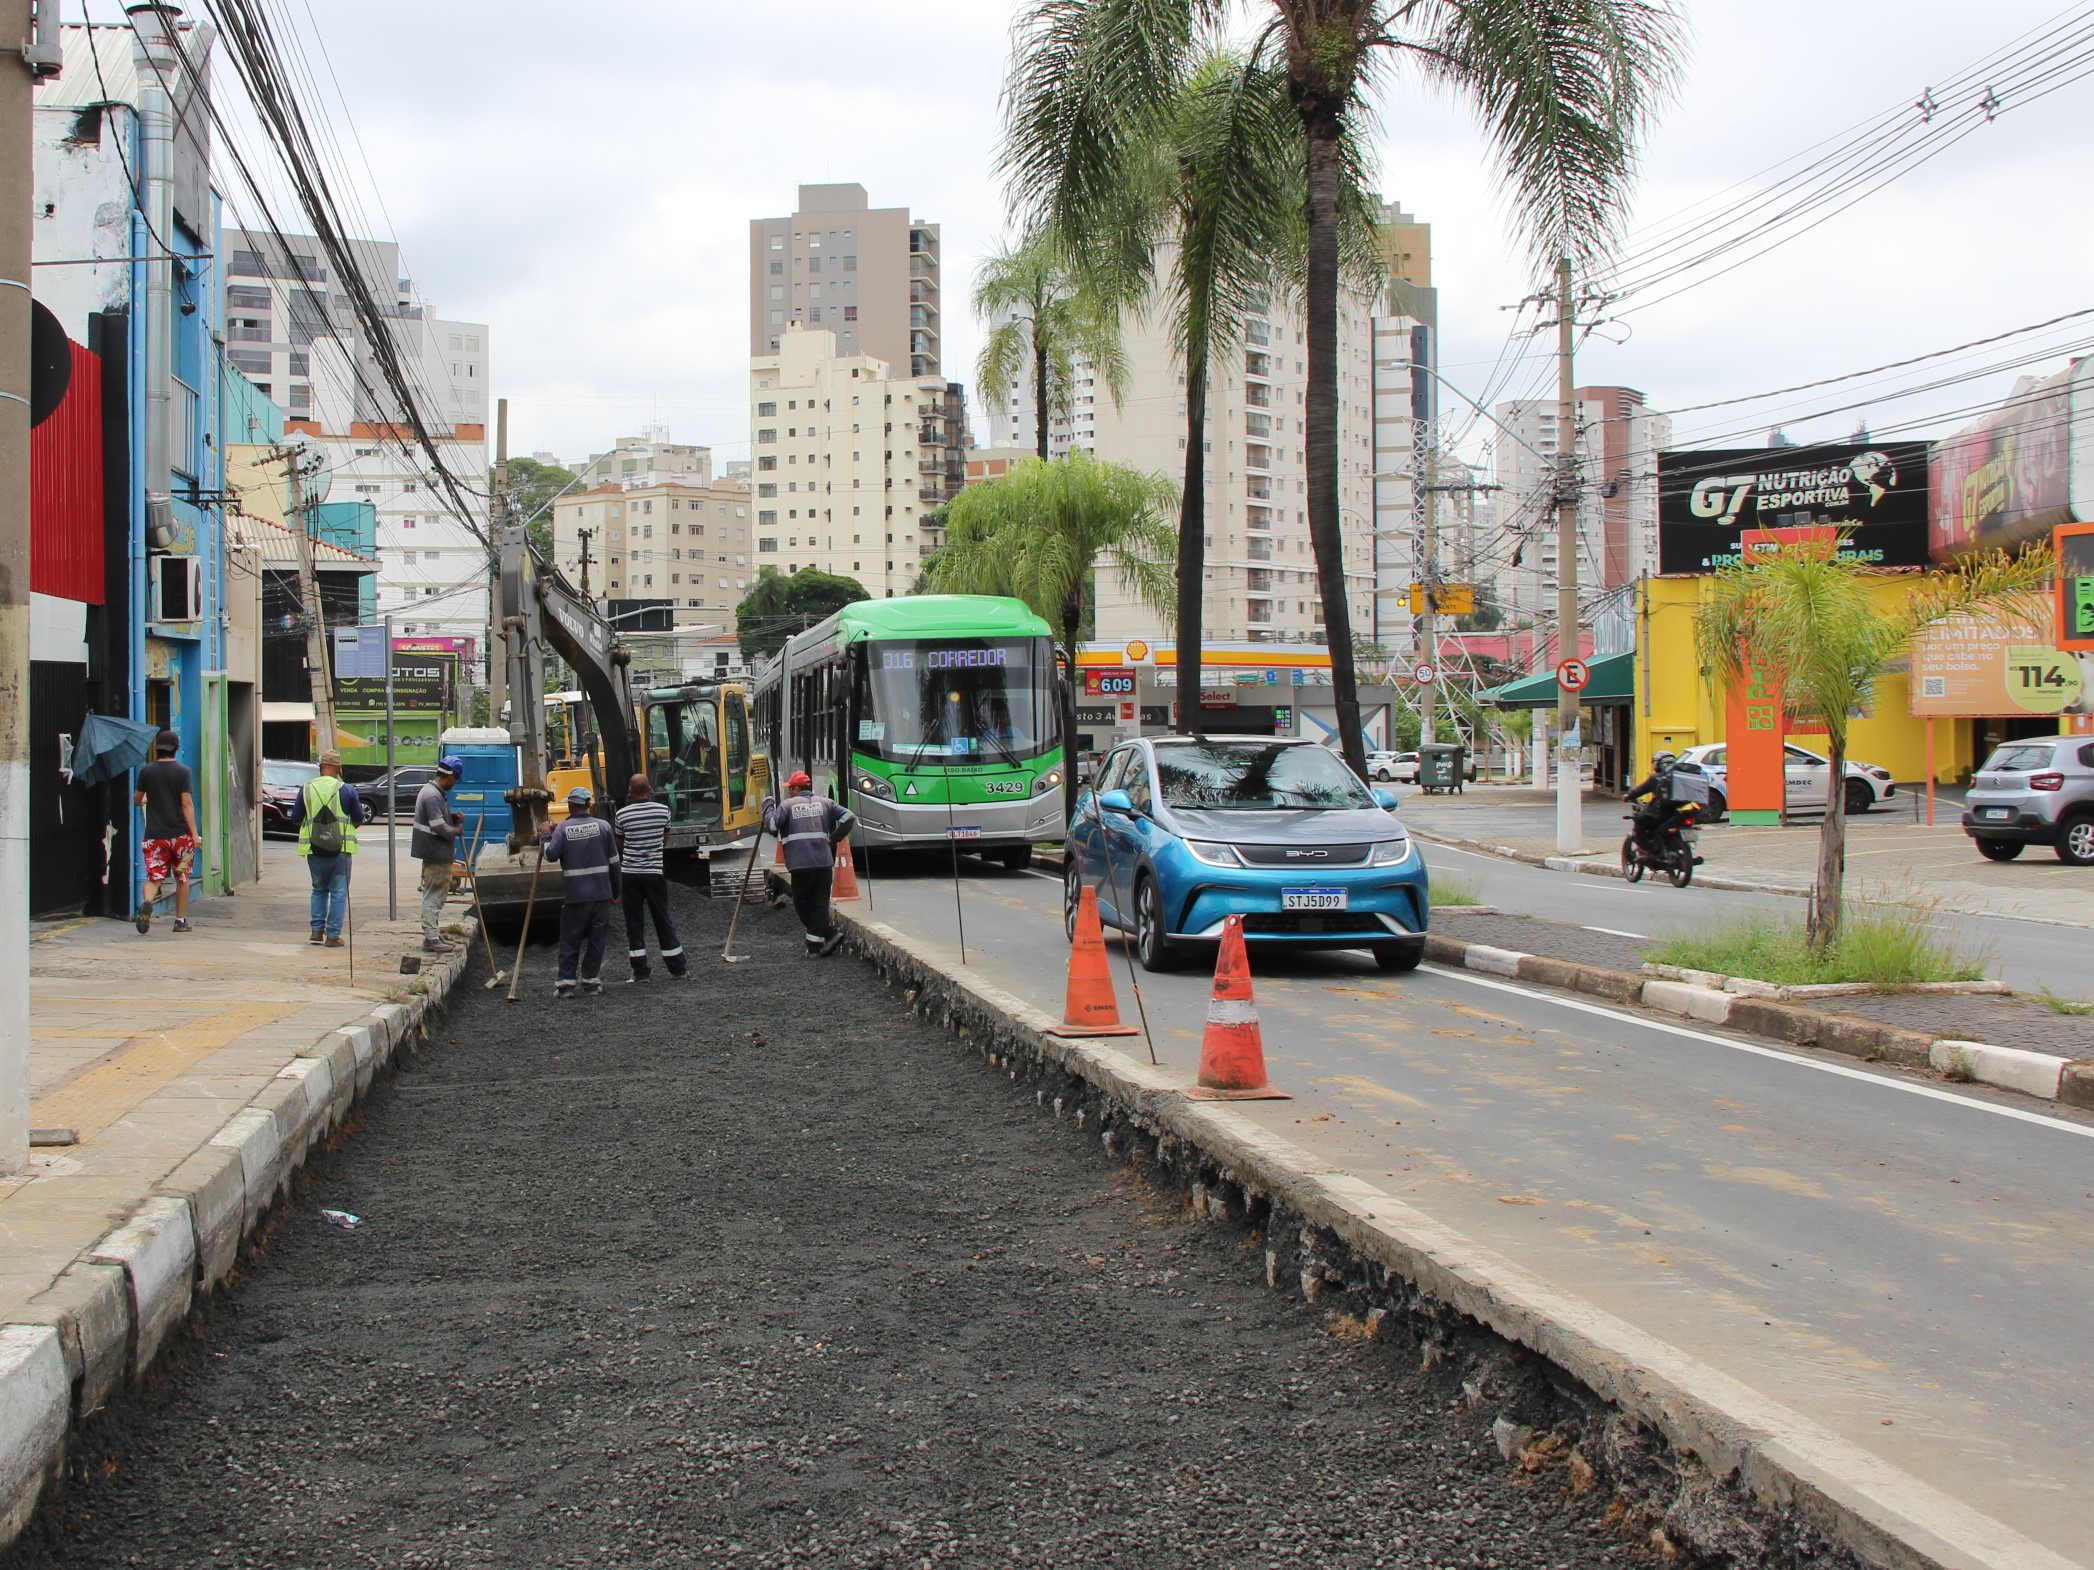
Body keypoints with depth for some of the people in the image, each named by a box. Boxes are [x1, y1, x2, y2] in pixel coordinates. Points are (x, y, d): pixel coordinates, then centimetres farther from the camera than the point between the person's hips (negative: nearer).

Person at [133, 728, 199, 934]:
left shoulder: (147, 771, 2)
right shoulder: (183, 771, -4)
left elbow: (137, 799, 13)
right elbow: (187, 803, -11)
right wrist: (194, 833, -11)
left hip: (155, 834, 1)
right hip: (180, 833, -1)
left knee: (153, 877, 1)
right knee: (182, 878, 14)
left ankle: (146, 902, -30)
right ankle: (180, 920, 18)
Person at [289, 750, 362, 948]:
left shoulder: (306, 789, 0)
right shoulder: (347, 790, -5)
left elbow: (295, 820, 7)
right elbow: (359, 819, 3)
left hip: (314, 848, 2)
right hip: (341, 848, -2)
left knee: (319, 889, 19)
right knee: (339, 892, 4)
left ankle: (317, 930, 13)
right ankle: (333, 935, 1)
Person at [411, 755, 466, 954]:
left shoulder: (433, 792, 13)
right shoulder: (432, 796, -21)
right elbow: (439, 827, -25)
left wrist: (453, 817, 5)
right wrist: (456, 830, -8)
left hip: (437, 854, 11)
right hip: (436, 855, -11)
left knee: (436, 896, 17)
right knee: (433, 896, -7)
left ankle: (434, 936, 25)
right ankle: (431, 939, -4)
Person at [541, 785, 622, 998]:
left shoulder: (562, 829, -4)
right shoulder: (603, 826, 2)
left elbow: (551, 854, -15)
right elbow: (614, 862, 4)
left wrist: (544, 836, 3)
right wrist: (615, 891, 13)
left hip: (575, 894, -1)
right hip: (601, 892, 1)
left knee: (570, 940, 6)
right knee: (596, 939, 7)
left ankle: (566, 982, 3)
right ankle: (591, 981, 8)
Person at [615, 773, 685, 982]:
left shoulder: (622, 814, -7)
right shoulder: (662, 810, -3)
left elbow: (619, 845, 5)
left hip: (630, 873, -1)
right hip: (655, 872, 2)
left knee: (634, 922, 5)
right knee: (663, 920, 10)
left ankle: (640, 971, 4)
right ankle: (678, 968, 14)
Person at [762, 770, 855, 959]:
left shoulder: (788, 804, 2)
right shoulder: (824, 803, 11)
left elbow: (771, 824, -7)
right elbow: (848, 818, 4)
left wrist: (768, 804, 9)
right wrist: (833, 839, 12)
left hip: (801, 863, -3)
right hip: (824, 861, 4)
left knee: (802, 903, 8)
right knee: (820, 903, 7)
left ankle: (830, 934, -1)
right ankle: (815, 946, 1)